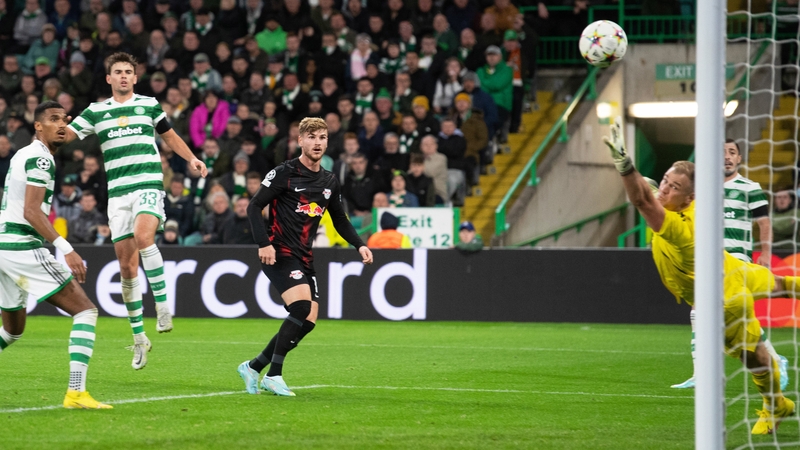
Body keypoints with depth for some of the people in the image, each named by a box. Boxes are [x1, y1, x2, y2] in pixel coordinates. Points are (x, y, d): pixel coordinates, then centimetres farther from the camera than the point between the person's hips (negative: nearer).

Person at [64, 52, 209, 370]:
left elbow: (169, 135, 24)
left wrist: (191, 158, 12)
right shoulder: (96, 111, 11)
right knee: (126, 266, 1)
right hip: (117, 193, 2)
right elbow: (66, 134, 4)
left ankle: (162, 305, -23)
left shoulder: (149, 105, 10)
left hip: (149, 185, -2)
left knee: (143, 237, -32)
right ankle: (139, 338, 11)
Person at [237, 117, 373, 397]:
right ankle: (274, 375, -17)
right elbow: (254, 207, -7)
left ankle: (253, 367, 14)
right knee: (302, 307, -25)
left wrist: (359, 245, 8)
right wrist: (264, 243, -19)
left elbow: (340, 220, 24)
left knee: (308, 321, 0)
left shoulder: (329, 182, 13)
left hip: (304, 258, 7)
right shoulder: (284, 173, -6)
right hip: (280, 254, -7)